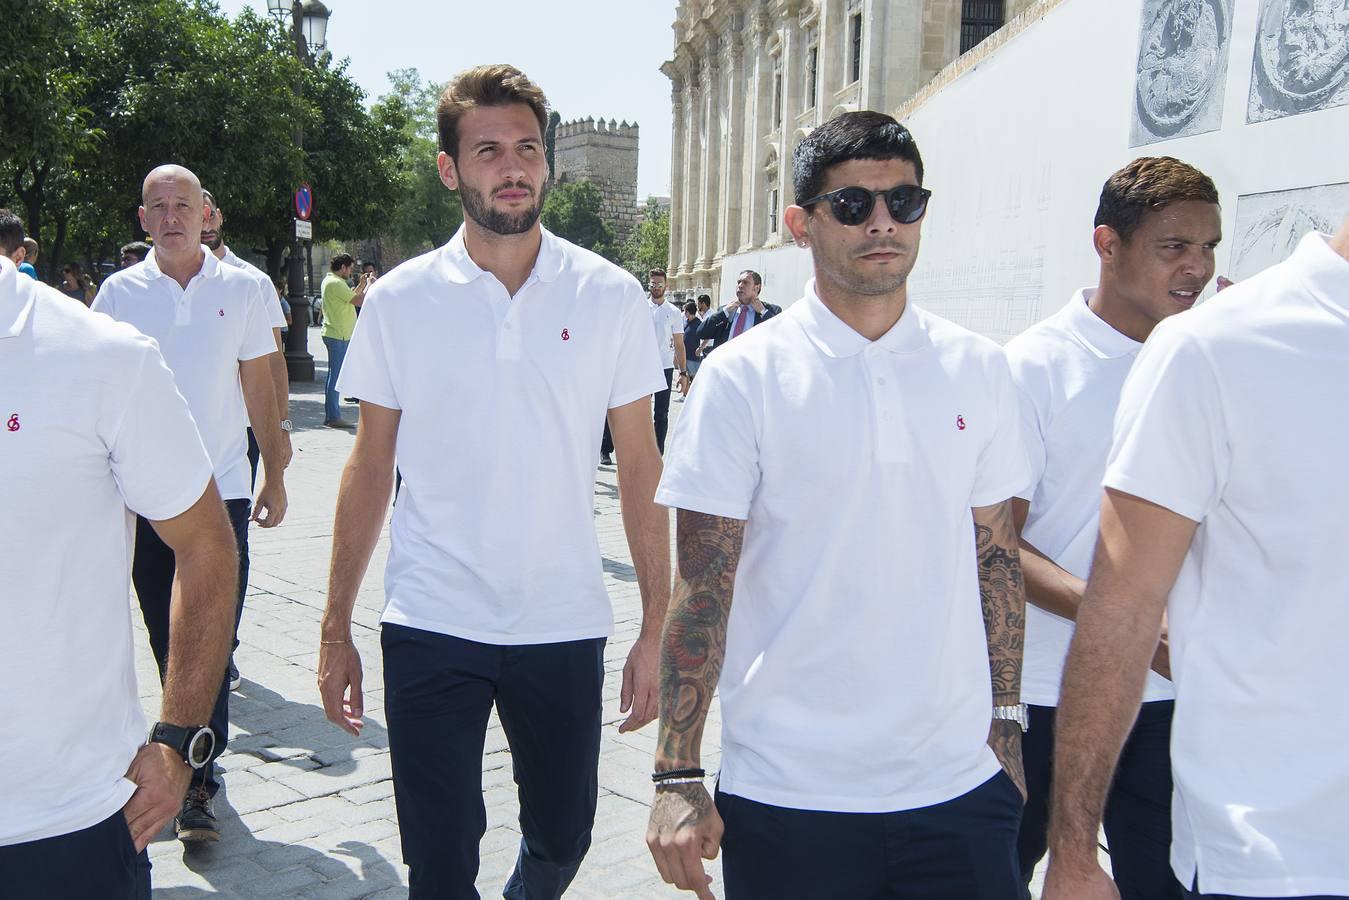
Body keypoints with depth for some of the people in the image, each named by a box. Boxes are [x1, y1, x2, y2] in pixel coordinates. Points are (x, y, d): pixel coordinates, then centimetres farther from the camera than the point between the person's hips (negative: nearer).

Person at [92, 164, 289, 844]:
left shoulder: (239, 290, 4)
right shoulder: (119, 292, 3)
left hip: (223, 489, -1)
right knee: (168, 638, 10)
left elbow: (259, 391, 9)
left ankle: (196, 777, 4)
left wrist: (275, 475, 8)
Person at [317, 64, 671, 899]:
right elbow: (370, 470, 4)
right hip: (429, 630, 0)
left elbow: (641, 468, 1)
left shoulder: (611, 297, -1)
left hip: (564, 627, 1)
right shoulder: (399, 300, -1)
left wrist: (657, 627, -2)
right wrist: (336, 627, 3)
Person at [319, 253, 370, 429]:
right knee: (336, 376, -8)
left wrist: (361, 285, 16)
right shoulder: (336, 283, -17)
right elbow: (360, 302, -20)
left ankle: (330, 416, 18)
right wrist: (369, 285, -5)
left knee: (333, 375, 13)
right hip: (338, 335, -11)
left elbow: (350, 299, 22)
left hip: (334, 334, 11)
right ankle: (334, 417, -6)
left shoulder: (329, 280, 16)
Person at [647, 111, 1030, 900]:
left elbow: (996, 557, 10)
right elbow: (703, 584, -7)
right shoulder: (744, 376, -6)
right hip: (788, 794, -2)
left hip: (959, 782, 3)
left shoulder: (980, 370, 4)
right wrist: (678, 777, -9)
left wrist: (1006, 726, 10)